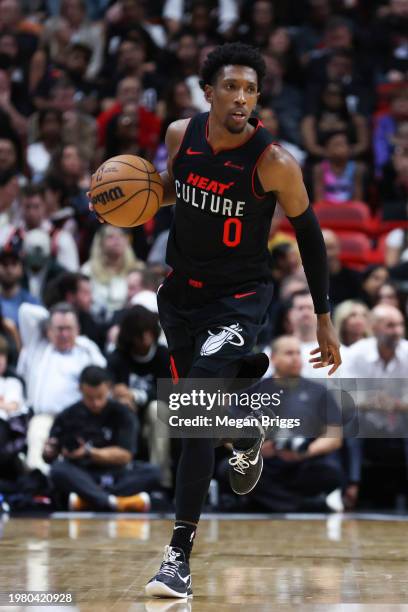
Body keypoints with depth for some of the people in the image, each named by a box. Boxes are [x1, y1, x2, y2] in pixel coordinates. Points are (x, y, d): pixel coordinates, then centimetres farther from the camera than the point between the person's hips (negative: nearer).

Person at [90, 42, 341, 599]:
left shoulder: (274, 163, -19)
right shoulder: (181, 134, -7)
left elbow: (310, 235, -7)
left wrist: (324, 319, -4)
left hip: (239, 297, -5)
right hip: (181, 290, 6)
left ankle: (179, 555, -17)